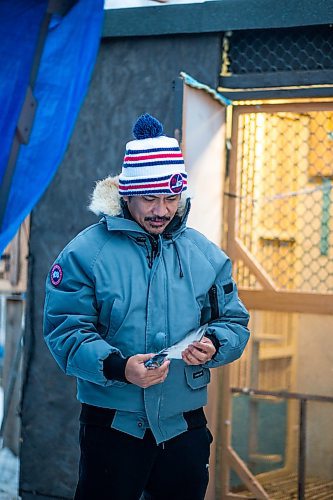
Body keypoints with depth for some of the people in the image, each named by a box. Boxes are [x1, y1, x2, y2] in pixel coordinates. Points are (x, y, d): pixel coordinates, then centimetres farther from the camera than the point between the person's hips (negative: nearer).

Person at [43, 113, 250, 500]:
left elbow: (235, 322, 10)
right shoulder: (86, 252, -7)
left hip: (185, 428, 3)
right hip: (112, 427, -3)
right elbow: (65, 330, -12)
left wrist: (214, 345, -14)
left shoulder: (206, 254, 6)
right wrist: (117, 367, -28)